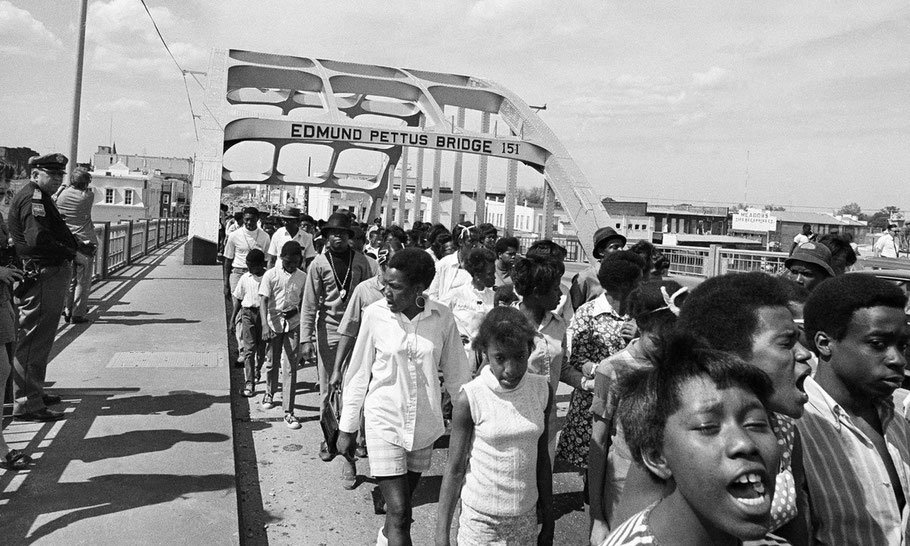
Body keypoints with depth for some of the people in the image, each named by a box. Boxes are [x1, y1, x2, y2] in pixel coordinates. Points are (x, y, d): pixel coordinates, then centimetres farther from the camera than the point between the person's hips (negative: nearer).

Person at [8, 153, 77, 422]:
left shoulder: (40, 198, 22)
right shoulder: (32, 198, -13)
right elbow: (38, 239, -25)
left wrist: (74, 248, 4)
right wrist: (69, 252, -14)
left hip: (52, 275, 11)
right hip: (44, 277, -11)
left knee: (40, 340, 20)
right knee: (34, 341, -6)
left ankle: (34, 392, 34)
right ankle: (27, 404, 0)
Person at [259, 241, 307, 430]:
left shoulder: (302, 277, 1)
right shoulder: (270, 275, -7)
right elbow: (263, 301, -13)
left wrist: (295, 310, -4)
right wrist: (265, 326, -22)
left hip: (293, 324, 1)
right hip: (273, 324, -1)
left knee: (290, 368, -4)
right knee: (273, 363, 15)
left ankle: (288, 412, -1)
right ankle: (270, 394, 45)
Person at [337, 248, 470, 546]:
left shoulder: (442, 318, -10)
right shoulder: (375, 314, -11)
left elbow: (457, 376, 1)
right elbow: (358, 373, -2)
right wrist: (347, 427, 2)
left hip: (424, 423, 2)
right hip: (384, 421, -2)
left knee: (403, 502, 20)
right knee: (399, 512, -6)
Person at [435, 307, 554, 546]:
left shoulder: (542, 390, -7)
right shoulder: (471, 398, -17)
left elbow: (542, 459, 3)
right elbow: (454, 469, -9)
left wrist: (548, 522, 8)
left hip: (526, 516, 3)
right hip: (481, 517, -3)